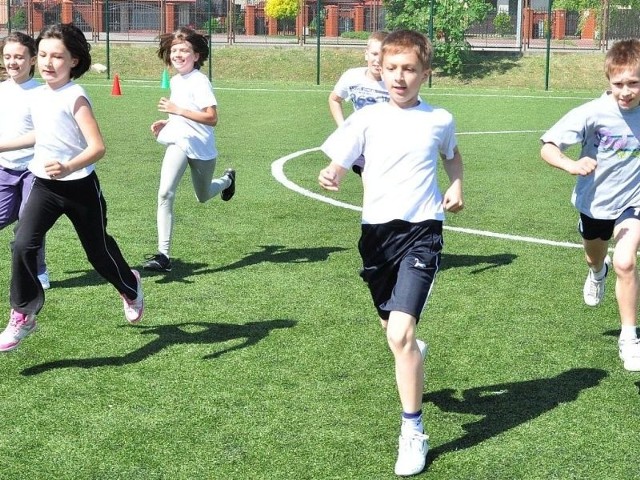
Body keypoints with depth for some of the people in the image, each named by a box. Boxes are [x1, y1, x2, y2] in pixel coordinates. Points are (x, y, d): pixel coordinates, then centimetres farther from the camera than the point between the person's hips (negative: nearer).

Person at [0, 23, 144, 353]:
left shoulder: (75, 98, -18)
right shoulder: (37, 96, 3)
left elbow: (97, 147, -27)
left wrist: (68, 167, -43)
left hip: (80, 187, -5)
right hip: (45, 186, 5)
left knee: (98, 251, 12)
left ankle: (130, 287, 44)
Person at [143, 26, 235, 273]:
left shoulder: (200, 81, -16)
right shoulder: (175, 81, 8)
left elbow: (211, 118, -25)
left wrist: (178, 110, -29)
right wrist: (167, 122, 6)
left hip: (201, 146, -5)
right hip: (178, 142, 5)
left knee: (203, 197, 19)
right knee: (165, 194, -17)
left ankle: (227, 179, 55)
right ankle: (163, 255, -18)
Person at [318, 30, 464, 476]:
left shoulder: (440, 120, 0)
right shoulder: (367, 118, -1)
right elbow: (338, 165, -6)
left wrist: (456, 186, 5)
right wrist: (330, 177, -29)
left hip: (422, 230, -3)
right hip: (377, 229, 3)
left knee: (401, 333, -18)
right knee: (393, 330, 18)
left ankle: (413, 433, -5)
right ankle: (413, 354, 56)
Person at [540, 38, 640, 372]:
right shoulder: (593, 113, -26)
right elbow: (547, 147, -26)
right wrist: (571, 165, -44)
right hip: (595, 202, 1)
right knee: (594, 259, 26)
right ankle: (597, 272, 66)